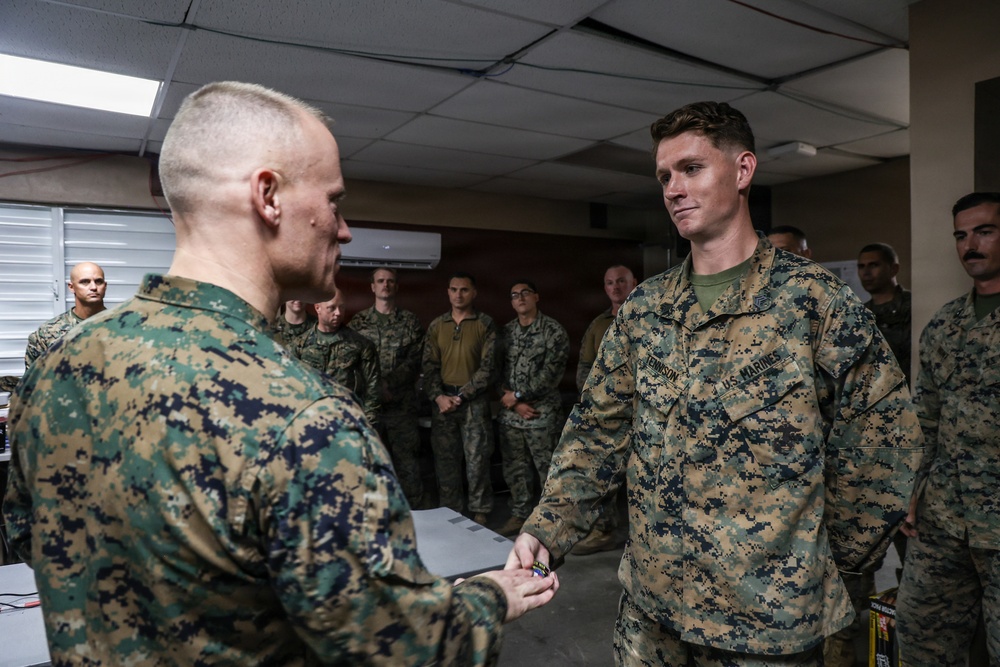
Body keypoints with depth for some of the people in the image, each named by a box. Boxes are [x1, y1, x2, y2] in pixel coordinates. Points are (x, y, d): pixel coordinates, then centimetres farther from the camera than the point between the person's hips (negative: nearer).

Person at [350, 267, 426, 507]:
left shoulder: (410, 322, 7)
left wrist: (388, 384, -13)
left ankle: (415, 512, 10)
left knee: (407, 459, 1)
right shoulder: (357, 322, 9)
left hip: (402, 404, -1)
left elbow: (414, 362, -2)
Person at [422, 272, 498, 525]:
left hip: (474, 401, -3)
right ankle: (448, 513, 19)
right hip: (442, 400, 3)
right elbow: (429, 365, 5)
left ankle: (480, 514, 12)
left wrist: (461, 396, -12)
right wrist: (438, 396, -9)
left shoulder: (485, 324, 0)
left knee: (477, 460, 0)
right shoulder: (437, 325, 9)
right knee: (445, 459, 7)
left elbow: (487, 366, -6)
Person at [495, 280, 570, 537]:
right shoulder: (506, 331, 11)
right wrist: (515, 404, -5)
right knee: (515, 467, 12)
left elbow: (551, 373, -12)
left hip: (542, 413, -5)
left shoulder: (553, 330, -4)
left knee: (548, 469, 0)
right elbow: (500, 370, 7)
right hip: (510, 413, 5)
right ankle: (519, 515, 25)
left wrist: (518, 396, -10)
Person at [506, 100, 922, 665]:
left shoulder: (817, 299, -11)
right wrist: (546, 530, -8)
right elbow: (597, 434, 3)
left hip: (770, 622, -4)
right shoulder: (643, 308, 3)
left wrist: (830, 559, 2)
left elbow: (883, 446, -6)